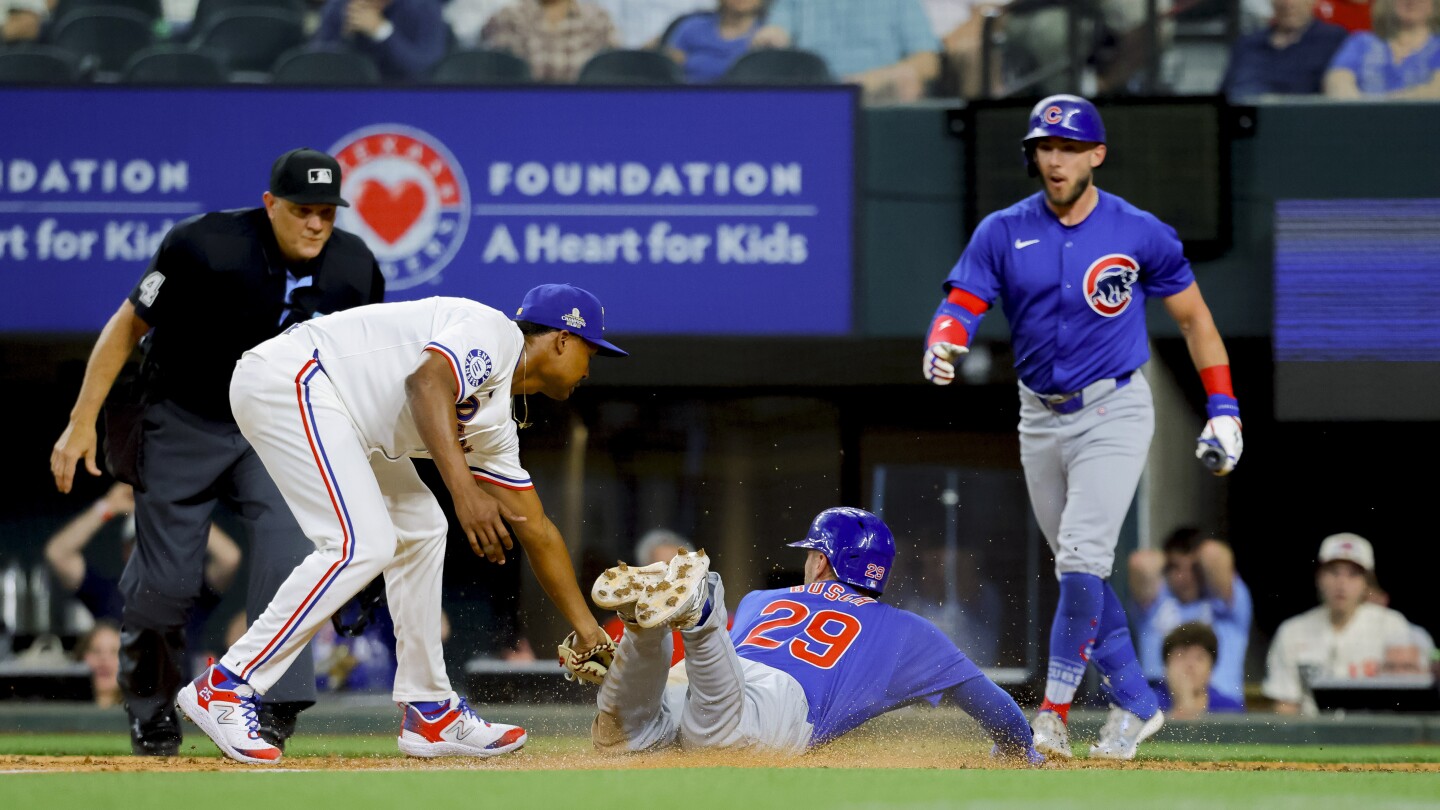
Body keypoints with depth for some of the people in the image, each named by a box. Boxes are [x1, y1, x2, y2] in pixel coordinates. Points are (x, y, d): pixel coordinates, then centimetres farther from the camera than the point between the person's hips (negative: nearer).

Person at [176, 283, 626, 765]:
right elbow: (426, 382, -28)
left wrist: (589, 632, 27)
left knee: (419, 530, 14)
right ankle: (225, 687, -16)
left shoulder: (495, 426, 19)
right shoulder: (495, 333, -8)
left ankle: (431, 716, 18)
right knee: (363, 544, -19)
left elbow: (536, 530, 25)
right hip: (287, 377, -11)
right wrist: (464, 491, -37)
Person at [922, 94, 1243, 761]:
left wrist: (1223, 409, -2)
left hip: (1113, 412, -4)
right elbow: (961, 305, -10)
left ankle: (1052, 712, -12)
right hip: (1041, 419, 4)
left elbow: (1193, 317, 2)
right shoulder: (1003, 233, -1)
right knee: (1079, 576, 10)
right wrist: (942, 347, -34)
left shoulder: (1138, 233, -7)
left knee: (1081, 560, -17)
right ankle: (1135, 704, 22)